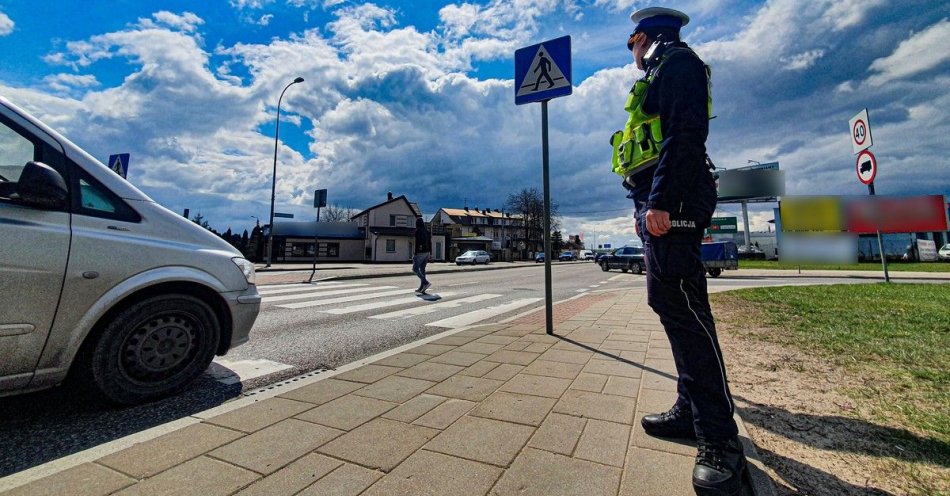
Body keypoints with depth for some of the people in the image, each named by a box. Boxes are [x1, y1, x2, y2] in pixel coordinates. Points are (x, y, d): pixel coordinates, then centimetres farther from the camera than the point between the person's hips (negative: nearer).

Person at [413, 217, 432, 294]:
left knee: (415, 269, 1)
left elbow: (417, 243, -17)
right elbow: (430, 243, 13)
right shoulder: (427, 231, 11)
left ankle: (425, 282, -14)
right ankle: (421, 288, 11)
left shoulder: (418, 231, -11)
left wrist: (415, 254, -16)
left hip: (420, 253, -8)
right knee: (422, 269, 11)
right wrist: (430, 254, 18)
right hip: (426, 253, 8)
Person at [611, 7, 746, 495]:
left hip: (672, 203, -10)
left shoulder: (677, 62, 2)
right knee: (670, 304, 8)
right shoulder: (659, 80, 31)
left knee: (682, 307, -14)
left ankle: (719, 439, -6)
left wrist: (662, 200, -25)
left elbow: (687, 134, -15)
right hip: (659, 203, 11)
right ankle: (692, 409, 17)